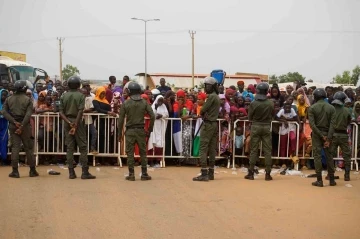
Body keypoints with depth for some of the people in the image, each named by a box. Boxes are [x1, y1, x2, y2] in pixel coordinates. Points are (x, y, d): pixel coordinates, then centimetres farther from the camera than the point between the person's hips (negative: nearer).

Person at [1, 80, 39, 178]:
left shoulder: (9, 99, 6)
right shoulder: (28, 100, -4)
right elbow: (28, 115, -14)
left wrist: (14, 122, -9)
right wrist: (22, 126, -15)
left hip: (13, 126, 2)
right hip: (25, 125, -2)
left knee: (15, 148, 4)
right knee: (29, 148, 6)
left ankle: (15, 171, 1)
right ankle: (32, 171, 11)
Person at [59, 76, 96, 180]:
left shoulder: (64, 96, 6)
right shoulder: (80, 95, -5)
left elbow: (61, 112, -2)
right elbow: (80, 111, -15)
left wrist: (69, 122, -9)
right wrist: (75, 125, -16)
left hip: (67, 122, 4)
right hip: (77, 122, -4)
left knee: (70, 148, 6)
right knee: (83, 147, 1)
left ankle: (71, 172, 5)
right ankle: (85, 172, -2)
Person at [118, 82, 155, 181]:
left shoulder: (126, 103, -3)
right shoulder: (144, 102, 0)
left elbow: (121, 119, -3)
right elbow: (152, 116, -4)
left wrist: (120, 133, 5)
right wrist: (149, 130, 6)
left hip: (130, 131, -1)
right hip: (141, 130, 1)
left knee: (130, 153, 4)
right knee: (143, 153, 9)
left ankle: (131, 174, 5)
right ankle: (144, 174, 11)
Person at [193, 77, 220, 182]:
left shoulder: (211, 96, -13)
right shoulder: (216, 97, 16)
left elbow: (202, 111, -15)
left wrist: (203, 114, 5)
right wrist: (205, 114, -3)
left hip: (208, 124, -9)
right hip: (214, 123, 9)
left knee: (203, 149, -9)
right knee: (212, 149, 9)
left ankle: (204, 174, -12)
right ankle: (210, 173, 11)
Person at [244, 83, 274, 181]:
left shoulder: (253, 103, -11)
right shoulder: (271, 103, -8)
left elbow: (249, 117, -1)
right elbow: (272, 115, 4)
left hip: (255, 127, 0)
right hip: (267, 127, 1)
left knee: (254, 150, 5)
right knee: (267, 150, 5)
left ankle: (251, 173, 6)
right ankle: (268, 174, 5)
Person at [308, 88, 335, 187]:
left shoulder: (312, 108, -4)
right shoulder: (331, 108, 1)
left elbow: (312, 124, -13)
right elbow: (332, 124, -7)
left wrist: (321, 135, -11)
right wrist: (328, 138, -11)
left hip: (317, 134, -2)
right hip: (328, 134, 2)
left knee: (317, 156, 1)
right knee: (329, 156, 10)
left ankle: (319, 180, -2)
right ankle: (332, 180, 13)